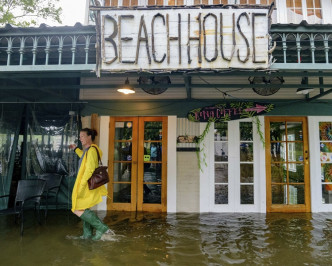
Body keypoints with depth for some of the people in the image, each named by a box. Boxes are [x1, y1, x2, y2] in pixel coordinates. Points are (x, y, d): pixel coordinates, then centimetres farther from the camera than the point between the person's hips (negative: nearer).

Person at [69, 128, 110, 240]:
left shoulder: (92, 150, -19)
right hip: (86, 185, 10)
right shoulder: (87, 150, 13)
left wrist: (81, 185, -26)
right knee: (84, 209, 16)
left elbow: (90, 169, -26)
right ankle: (88, 234, 26)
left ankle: (101, 227, -3)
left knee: (78, 210, -7)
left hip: (87, 186, -10)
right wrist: (76, 149, 42)